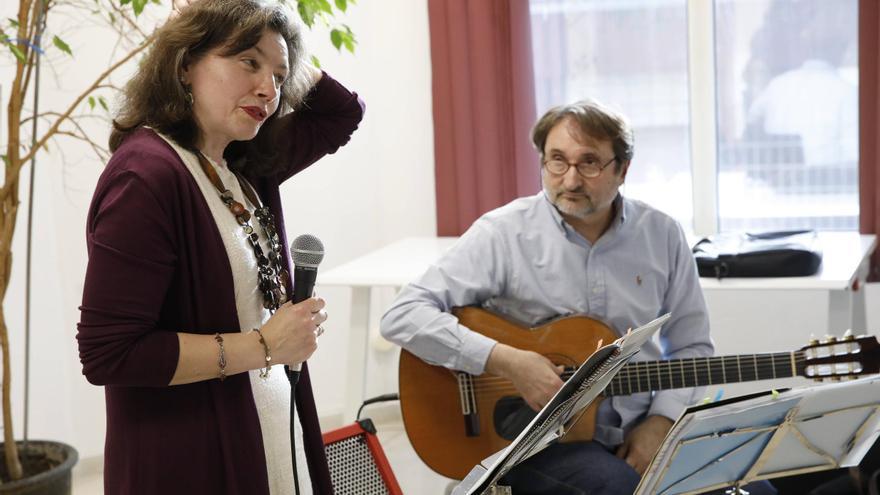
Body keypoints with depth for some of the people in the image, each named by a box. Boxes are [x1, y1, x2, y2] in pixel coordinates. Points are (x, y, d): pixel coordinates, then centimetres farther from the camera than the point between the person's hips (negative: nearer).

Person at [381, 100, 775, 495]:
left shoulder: (662, 235, 4)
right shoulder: (504, 233, -8)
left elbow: (691, 345, 12)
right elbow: (402, 317, -15)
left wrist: (661, 422, -5)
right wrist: (506, 361, -24)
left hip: (642, 433, 4)